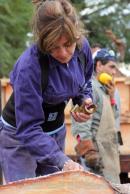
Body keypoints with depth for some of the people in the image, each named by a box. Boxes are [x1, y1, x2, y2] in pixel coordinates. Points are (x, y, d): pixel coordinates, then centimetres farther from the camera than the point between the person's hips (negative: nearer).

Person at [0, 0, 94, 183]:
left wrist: (85, 100, -13)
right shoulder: (29, 67, -34)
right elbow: (28, 129, -31)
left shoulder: (82, 46, -16)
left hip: (56, 132, 6)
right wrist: (63, 161, -42)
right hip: (19, 136, -6)